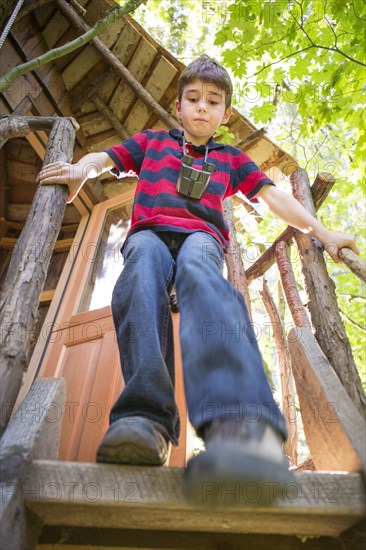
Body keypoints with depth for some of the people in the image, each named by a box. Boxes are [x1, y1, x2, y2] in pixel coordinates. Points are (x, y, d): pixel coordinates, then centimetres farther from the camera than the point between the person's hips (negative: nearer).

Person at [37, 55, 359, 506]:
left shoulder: (230, 158, 32)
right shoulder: (151, 141, 32)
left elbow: (274, 197, 26)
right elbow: (103, 158, 20)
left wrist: (323, 233, 16)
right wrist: (80, 171, -5)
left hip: (201, 237, -1)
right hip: (149, 233, 2)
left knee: (197, 269, -41)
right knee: (141, 278, -39)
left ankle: (242, 423, -67)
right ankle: (146, 417, -54)